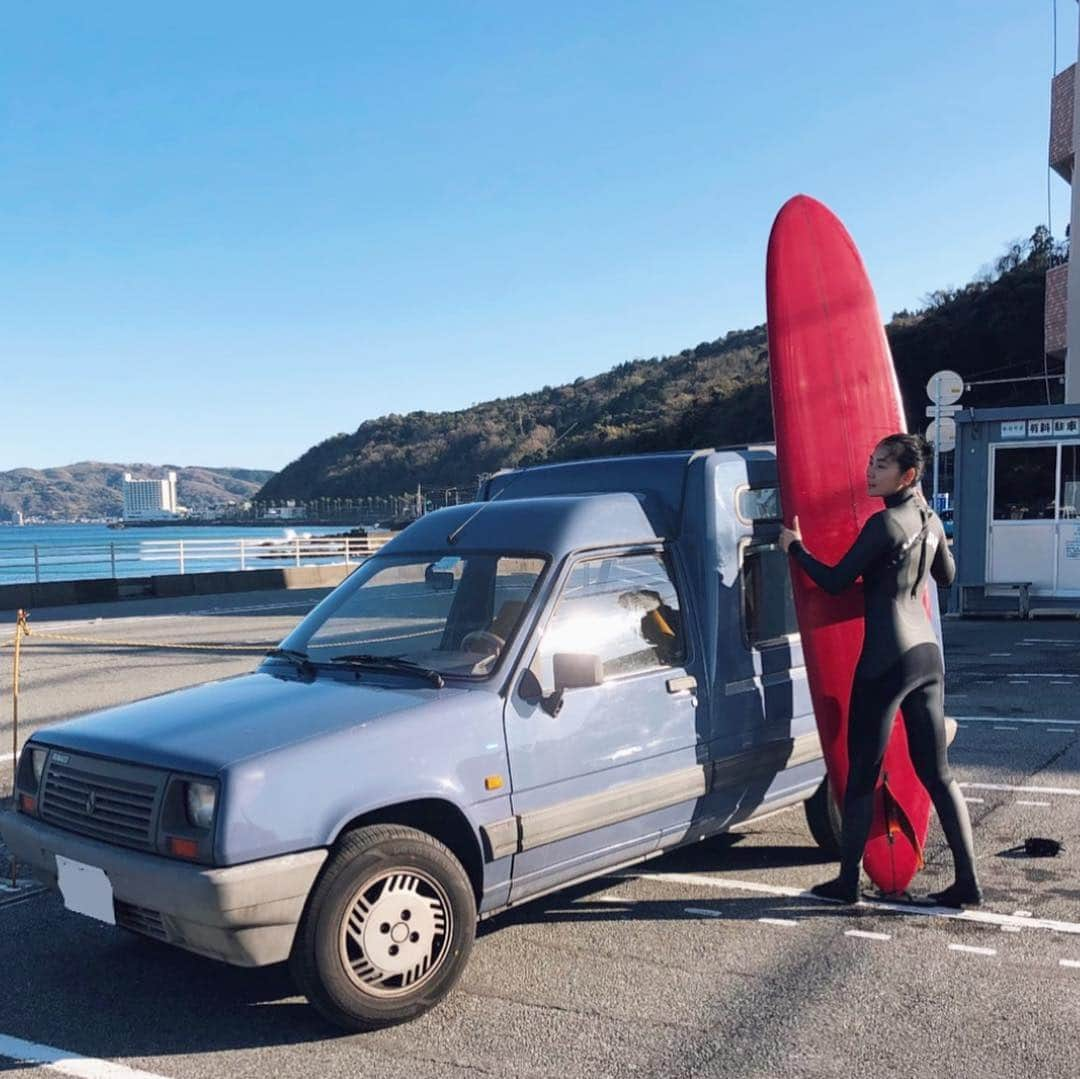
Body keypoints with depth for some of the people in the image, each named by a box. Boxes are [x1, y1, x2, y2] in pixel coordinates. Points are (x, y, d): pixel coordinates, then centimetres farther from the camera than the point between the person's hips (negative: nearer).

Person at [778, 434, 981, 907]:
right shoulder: (929, 521, 10)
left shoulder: (884, 524, -14)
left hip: (886, 661, -8)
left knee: (861, 776, 4)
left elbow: (834, 581, -11)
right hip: (928, 655, 8)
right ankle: (967, 882, 13)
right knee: (936, 772, 12)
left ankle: (847, 881, 14)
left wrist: (794, 548, 3)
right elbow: (946, 575, 26)